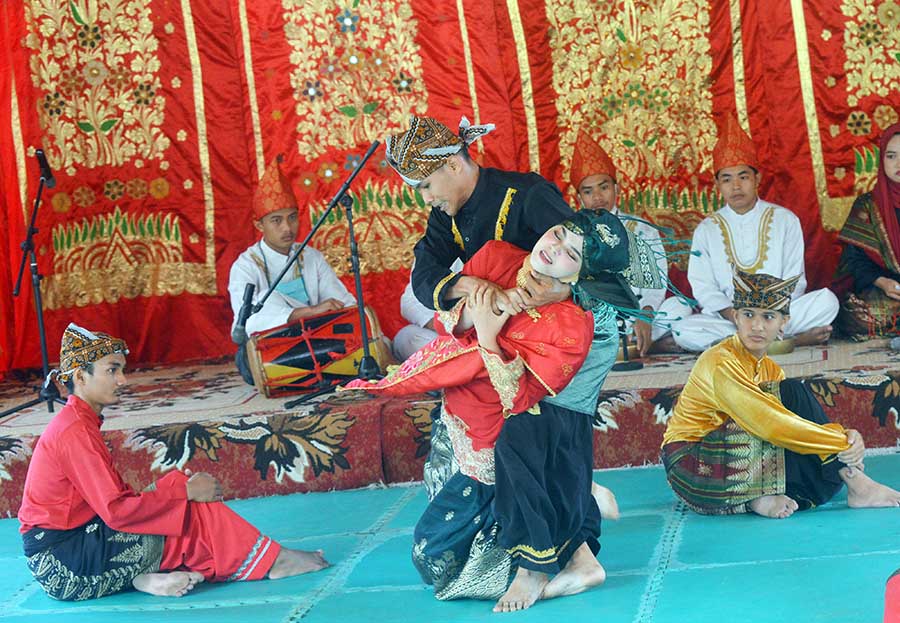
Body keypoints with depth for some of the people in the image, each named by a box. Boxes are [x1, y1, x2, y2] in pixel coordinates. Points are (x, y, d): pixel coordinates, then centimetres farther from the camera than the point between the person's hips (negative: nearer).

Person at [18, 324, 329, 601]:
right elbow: (117, 511, -23)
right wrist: (184, 490, -15)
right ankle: (272, 561, 0)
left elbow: (112, 498, 11)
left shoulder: (77, 422, 14)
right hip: (61, 563, -10)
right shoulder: (75, 431, -18)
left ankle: (147, 577, -17)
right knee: (193, 513, -12)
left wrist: (177, 485, 0)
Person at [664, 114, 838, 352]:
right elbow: (704, 288, 3)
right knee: (682, 330, -31)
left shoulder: (784, 220, 10)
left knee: (827, 300, -25)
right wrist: (732, 314, -17)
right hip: (726, 316, 1)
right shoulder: (707, 229, 11)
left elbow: (794, 280, 5)